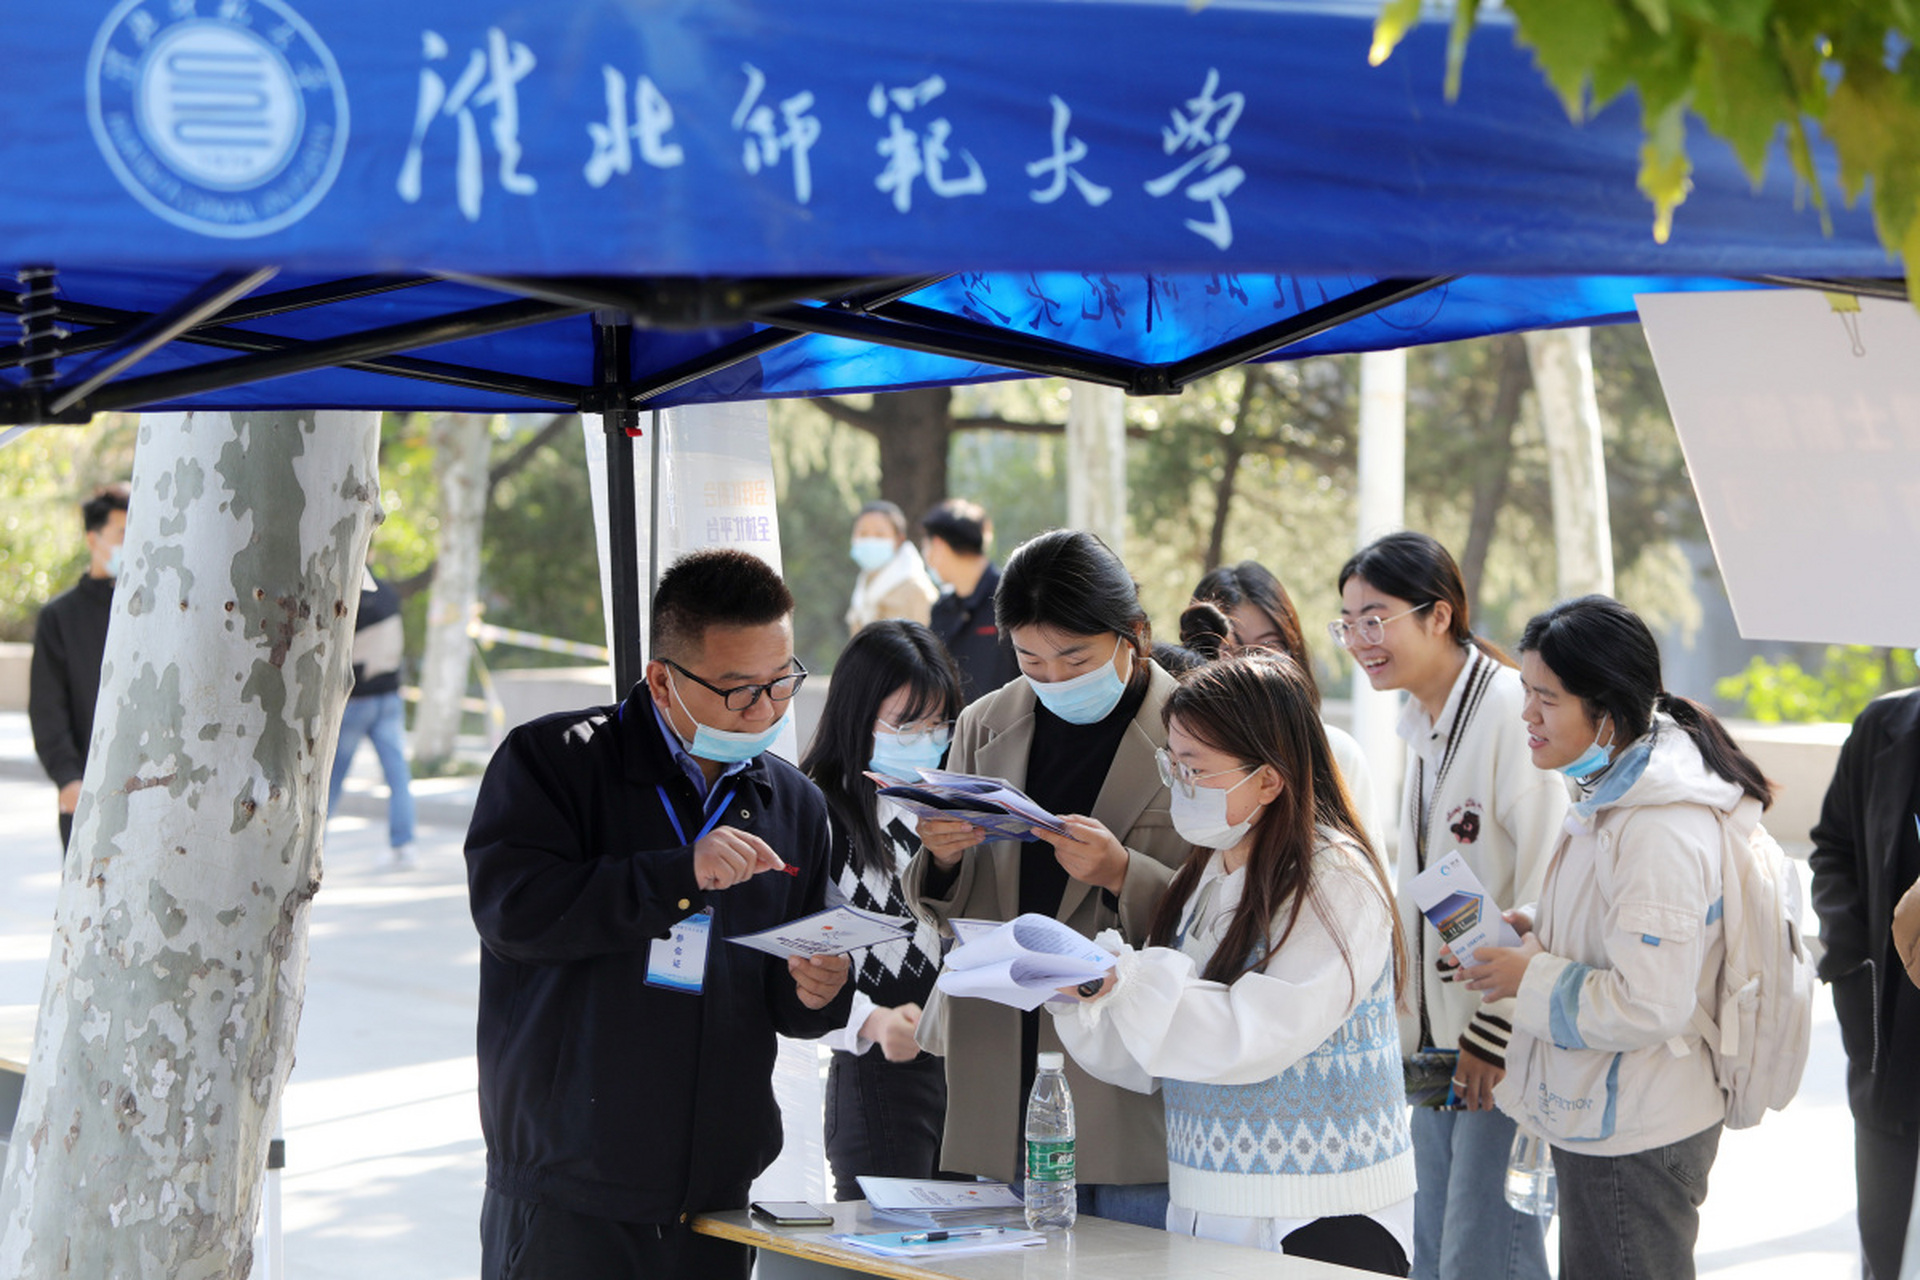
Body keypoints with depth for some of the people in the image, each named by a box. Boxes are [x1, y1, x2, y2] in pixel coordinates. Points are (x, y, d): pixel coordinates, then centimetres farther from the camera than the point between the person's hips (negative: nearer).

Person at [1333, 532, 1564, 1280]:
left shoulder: (1513, 710, -16)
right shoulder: (1419, 722, 13)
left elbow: (1550, 893, -20)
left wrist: (1498, 1036, -18)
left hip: (1509, 1052, -9)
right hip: (1439, 1050, 9)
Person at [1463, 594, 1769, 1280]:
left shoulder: (1658, 833, -26)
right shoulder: (1615, 792, 7)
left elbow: (1651, 1005, -27)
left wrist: (1531, 978, -16)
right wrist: (1537, 930, 6)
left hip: (1633, 1142, -10)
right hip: (1605, 1122, 10)